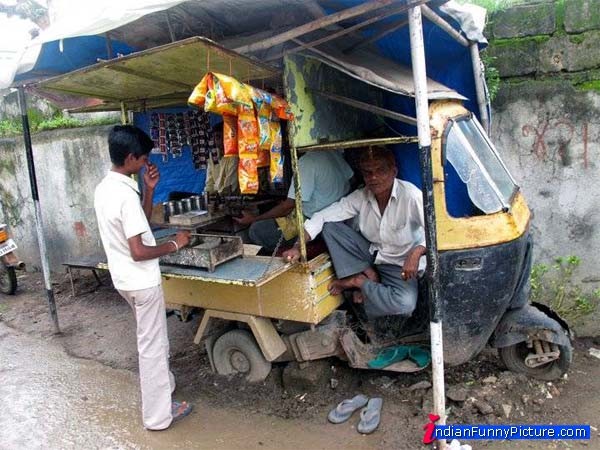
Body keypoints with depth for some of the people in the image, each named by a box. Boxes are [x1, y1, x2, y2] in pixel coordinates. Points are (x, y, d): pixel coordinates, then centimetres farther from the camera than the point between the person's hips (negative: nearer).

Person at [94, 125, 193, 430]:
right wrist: (174, 245, -13)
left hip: (124, 278, 10)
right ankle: (158, 415, 18)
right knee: (152, 345, 4)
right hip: (142, 280, -9)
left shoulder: (104, 188, 5)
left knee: (152, 337, 26)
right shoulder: (126, 195, -24)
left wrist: (149, 189, 5)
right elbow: (139, 251, -26)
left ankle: (163, 383, 45)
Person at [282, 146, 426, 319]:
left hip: (400, 265, -4)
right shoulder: (360, 197, -8)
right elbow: (323, 216, -10)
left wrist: (416, 253, -43)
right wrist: (298, 246, -21)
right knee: (330, 226, -13)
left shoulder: (410, 195, -23)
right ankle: (367, 275, -10)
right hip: (370, 254, 4)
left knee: (404, 304, -35)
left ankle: (358, 281, -8)